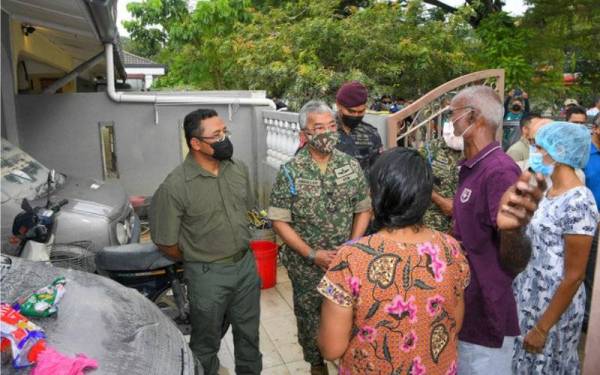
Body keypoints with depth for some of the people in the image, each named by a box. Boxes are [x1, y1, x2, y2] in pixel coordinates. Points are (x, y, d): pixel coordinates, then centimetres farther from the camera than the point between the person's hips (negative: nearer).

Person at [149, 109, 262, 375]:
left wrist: (240, 251, 12)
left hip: (246, 265, 5)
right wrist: (199, 262, 1)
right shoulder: (175, 186, -21)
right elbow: (165, 243, -12)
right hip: (207, 275, -5)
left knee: (249, 333, 23)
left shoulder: (239, 169, -4)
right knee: (206, 343, 17)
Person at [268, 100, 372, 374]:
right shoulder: (290, 172, -12)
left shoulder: (351, 165, -3)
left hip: (347, 262, 2)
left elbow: (363, 210, 3)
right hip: (306, 265, -1)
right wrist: (312, 254, -16)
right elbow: (279, 221, -11)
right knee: (309, 317, 16)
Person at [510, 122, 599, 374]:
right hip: (531, 295, 8)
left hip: (554, 304, -7)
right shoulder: (551, 192, 4)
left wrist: (542, 328, -18)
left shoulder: (577, 203, -23)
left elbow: (574, 276, -22)